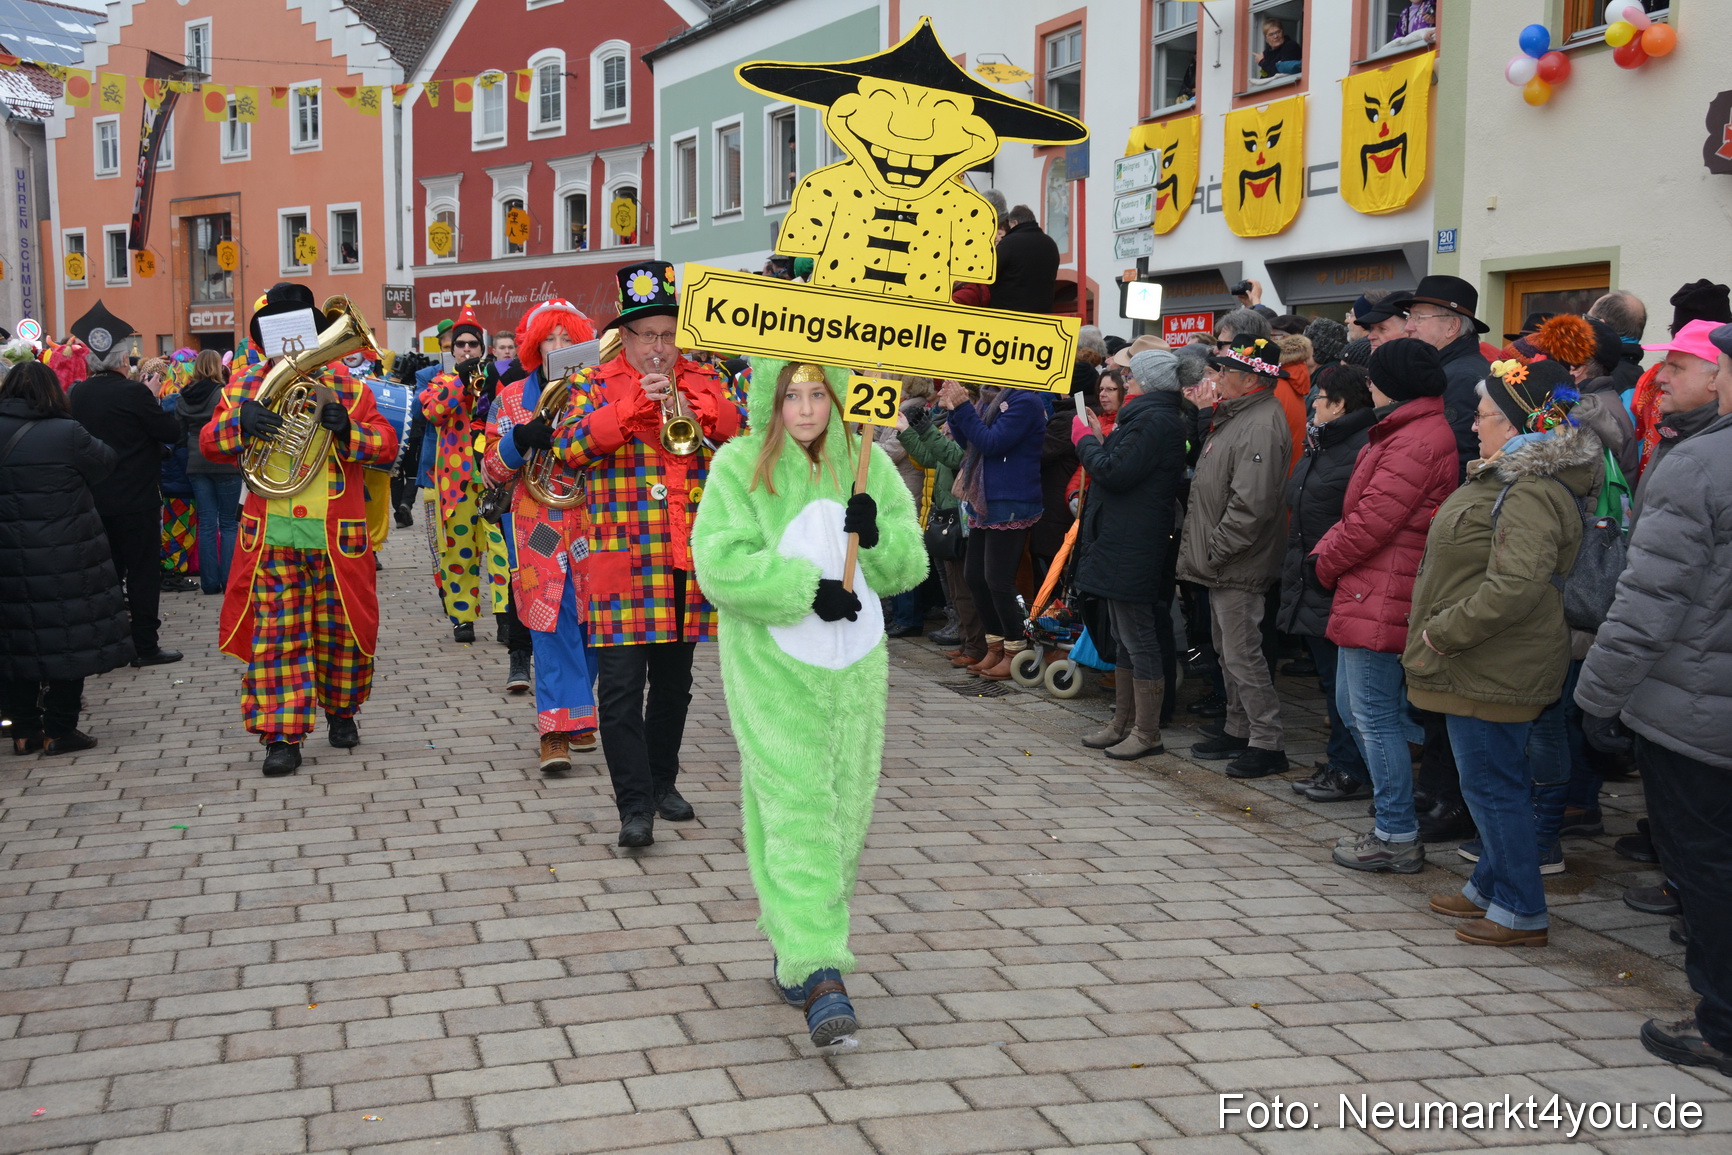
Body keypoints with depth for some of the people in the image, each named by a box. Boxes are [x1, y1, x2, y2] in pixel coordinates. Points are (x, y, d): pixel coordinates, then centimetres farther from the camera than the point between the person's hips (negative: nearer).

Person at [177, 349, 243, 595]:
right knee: (229, 523, 4)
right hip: (225, 464, -4)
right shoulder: (224, 393, -11)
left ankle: (209, 581, 8)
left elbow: (180, 433, 9)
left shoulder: (184, 397, 4)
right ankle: (229, 579, 1)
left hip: (196, 464, 4)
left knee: (206, 523, 8)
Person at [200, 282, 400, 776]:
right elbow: (210, 442, 4)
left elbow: (386, 445, -1)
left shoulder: (344, 384, 5)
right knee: (274, 634, -2)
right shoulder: (245, 385, 9)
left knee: (340, 629, 10)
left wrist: (348, 428, -20)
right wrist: (239, 423, -16)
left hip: (337, 534, 0)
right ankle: (282, 735, 2)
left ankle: (341, 709, 33)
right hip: (271, 535, 0)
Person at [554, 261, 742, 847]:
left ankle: (663, 783, 29)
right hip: (623, 558, -3)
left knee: (674, 681, 14)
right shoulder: (596, 386, 4)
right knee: (621, 684, -9)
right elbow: (569, 448, -12)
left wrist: (701, 409, -15)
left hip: (690, 558, 4)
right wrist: (633, 406, -19)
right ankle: (635, 805, -5)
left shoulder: (703, 381, 12)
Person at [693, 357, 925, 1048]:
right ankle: (819, 975, -14)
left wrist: (879, 535, -14)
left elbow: (909, 568, 6)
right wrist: (808, 589, -19)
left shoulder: (866, 464, 6)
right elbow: (721, 563, -15)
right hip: (774, 670, -4)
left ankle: (795, 950, 28)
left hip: (856, 669, 5)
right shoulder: (740, 465, -5)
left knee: (844, 811, 10)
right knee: (796, 810, -12)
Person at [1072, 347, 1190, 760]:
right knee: (1125, 639, 16)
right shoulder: (1156, 416, 16)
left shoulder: (1153, 420, -18)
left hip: (1132, 550, -11)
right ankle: (1123, 724, 25)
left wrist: (1086, 439, -7)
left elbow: (1114, 473, -22)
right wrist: (1100, 440, 11)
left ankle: (1147, 733, 2)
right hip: (1125, 546, 11)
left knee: (1138, 639, -4)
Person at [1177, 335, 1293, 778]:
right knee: (1228, 651, 18)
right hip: (1221, 563, 11)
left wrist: (1214, 552, -20)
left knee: (1242, 656, -6)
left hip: (1239, 568, -11)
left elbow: (1250, 505, -28)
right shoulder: (1235, 417, 14)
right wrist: (1202, 551, 18)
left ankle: (1267, 744, 2)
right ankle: (1237, 730, 30)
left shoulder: (1261, 427, -21)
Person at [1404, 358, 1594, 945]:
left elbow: (1514, 587, -33)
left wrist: (1442, 632, -23)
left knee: (1493, 784, -2)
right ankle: (1491, 887, 32)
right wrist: (1440, 633, 16)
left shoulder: (1529, 494, -22)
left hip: (1493, 671, -11)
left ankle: (1521, 910, 9)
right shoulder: (1511, 479, 13)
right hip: (1484, 668, 11)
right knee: (1492, 781, 19)